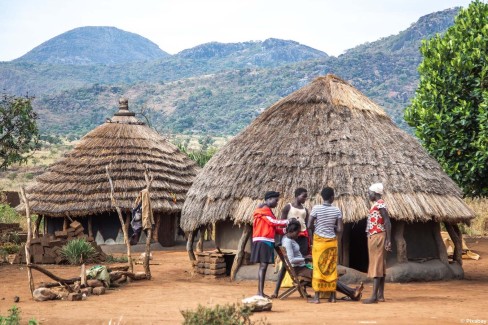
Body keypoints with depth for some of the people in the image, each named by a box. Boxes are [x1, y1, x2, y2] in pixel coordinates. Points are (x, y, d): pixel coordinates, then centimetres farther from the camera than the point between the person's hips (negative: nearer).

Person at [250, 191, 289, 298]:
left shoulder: (268, 210, 23)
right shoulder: (262, 209, -8)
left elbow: (273, 227, 19)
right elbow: (273, 222, -12)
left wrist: (284, 231, 6)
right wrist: (287, 222, -5)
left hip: (267, 241, 10)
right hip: (262, 241, -10)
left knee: (263, 266, 6)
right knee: (263, 266, -14)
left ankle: (260, 292, 6)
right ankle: (260, 292, -18)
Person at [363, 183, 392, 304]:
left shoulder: (380, 204, -14)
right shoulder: (377, 204, 15)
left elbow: (387, 222, -20)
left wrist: (388, 240, -24)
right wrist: (387, 240, 18)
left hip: (377, 238, -10)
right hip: (374, 238, 10)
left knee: (376, 266, -11)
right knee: (380, 267, 10)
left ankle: (374, 296, -14)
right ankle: (380, 295, 14)